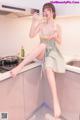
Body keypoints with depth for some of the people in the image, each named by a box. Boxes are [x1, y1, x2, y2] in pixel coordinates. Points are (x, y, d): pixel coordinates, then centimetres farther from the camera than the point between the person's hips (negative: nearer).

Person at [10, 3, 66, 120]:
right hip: (42, 53, 1)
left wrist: (55, 37, -16)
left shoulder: (57, 26, 6)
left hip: (53, 52, -1)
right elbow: (31, 35, -9)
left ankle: (56, 101, -37)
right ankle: (20, 66, -42)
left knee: (49, 69, -35)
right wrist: (34, 21, -19)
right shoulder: (41, 24, 7)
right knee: (42, 45, -37)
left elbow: (59, 42, 6)